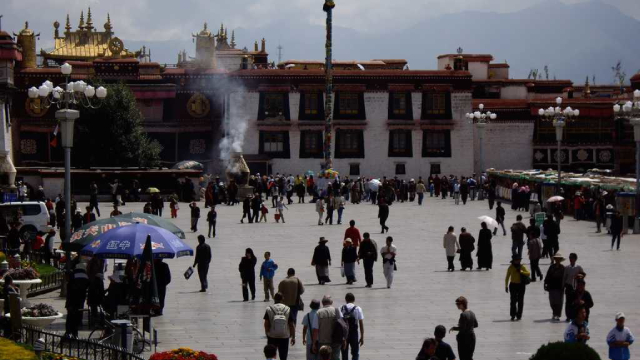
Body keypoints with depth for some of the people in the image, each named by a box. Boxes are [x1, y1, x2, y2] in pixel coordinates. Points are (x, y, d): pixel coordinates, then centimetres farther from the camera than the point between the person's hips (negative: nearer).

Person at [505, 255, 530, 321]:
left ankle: (519, 315, 10)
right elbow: (507, 277, 5)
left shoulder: (522, 267, 2)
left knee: (520, 301, 2)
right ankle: (513, 315, 3)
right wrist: (506, 286, 2)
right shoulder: (511, 267, 1)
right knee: (513, 301, -5)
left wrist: (521, 272, -20)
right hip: (513, 285, -1)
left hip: (521, 286, 1)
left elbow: (528, 274, -7)